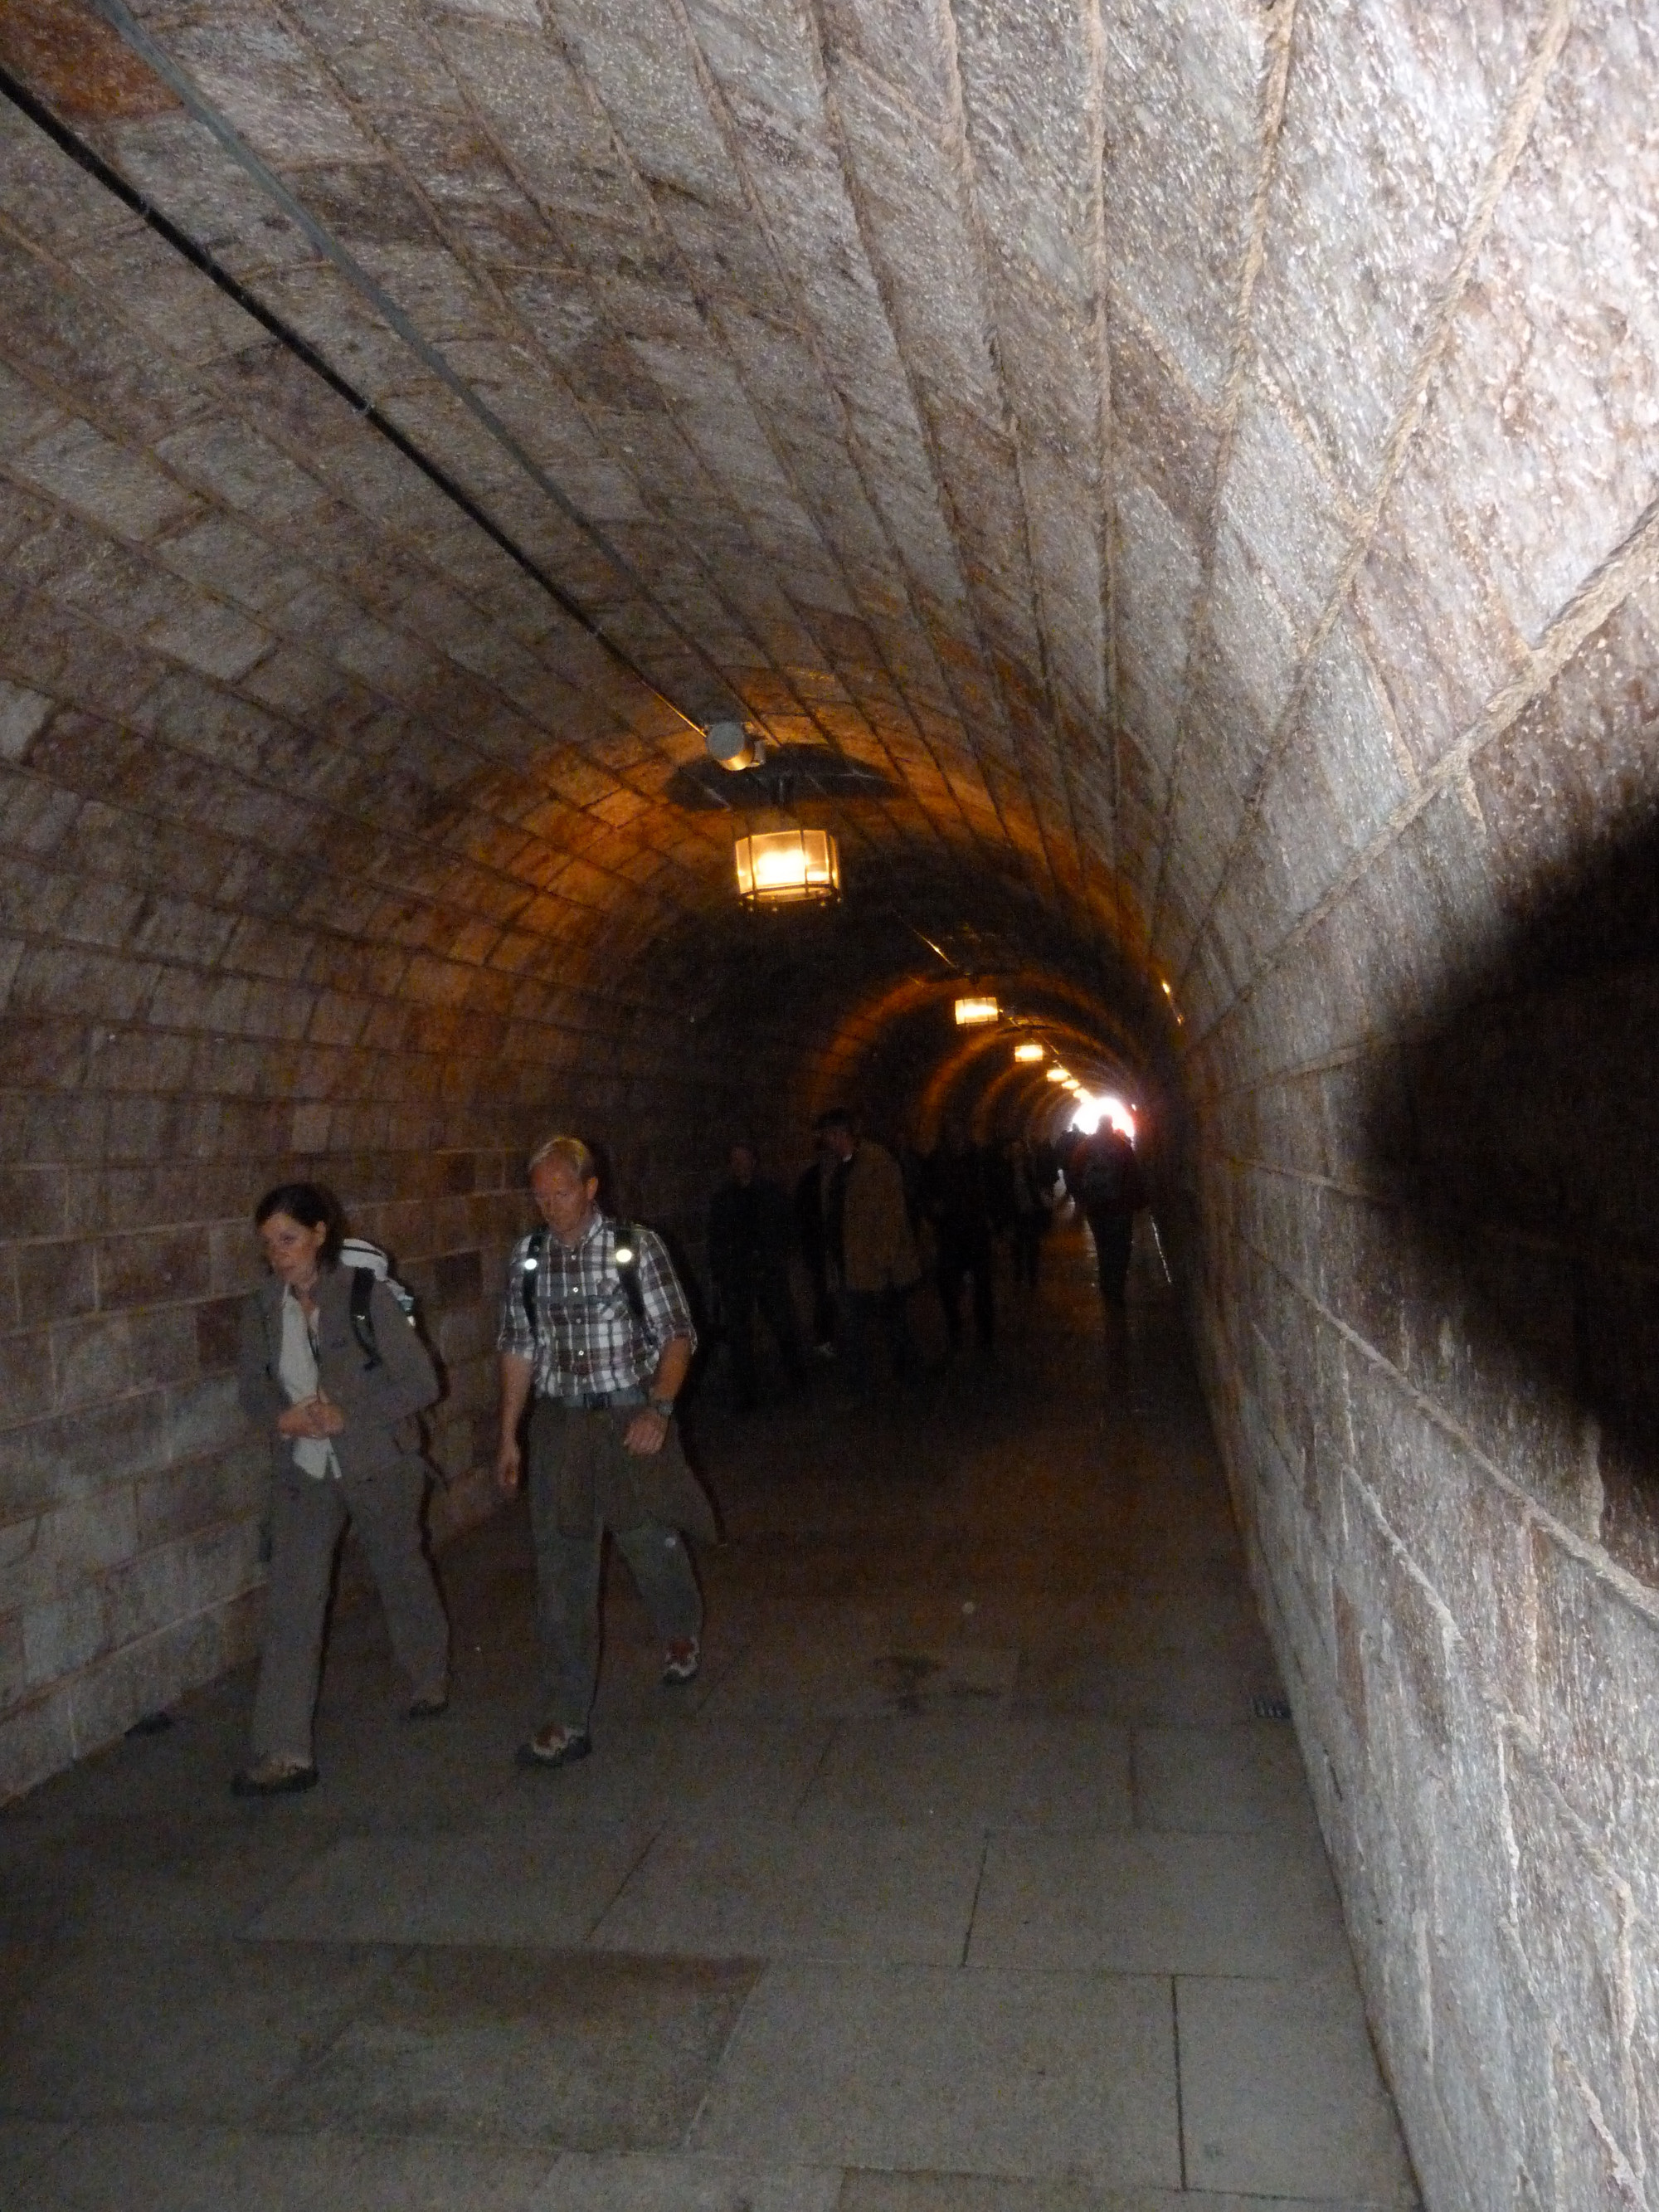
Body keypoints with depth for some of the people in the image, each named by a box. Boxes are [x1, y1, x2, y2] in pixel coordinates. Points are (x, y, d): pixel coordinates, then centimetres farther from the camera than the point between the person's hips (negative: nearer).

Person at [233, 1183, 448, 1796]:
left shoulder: (365, 1296, -18)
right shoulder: (263, 1308, -5)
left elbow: (420, 1382, -15)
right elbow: (252, 1388, 7)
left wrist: (346, 1417, -24)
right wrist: (282, 1418, -15)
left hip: (379, 1465, -3)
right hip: (304, 1472, 3)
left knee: (402, 1577, 17)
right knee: (290, 1606, -4)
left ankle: (430, 1681, 44)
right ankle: (284, 1753, 4)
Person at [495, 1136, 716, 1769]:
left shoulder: (636, 1248, -8)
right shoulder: (527, 1257, 3)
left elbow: (677, 1334, -4)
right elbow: (519, 1349, 10)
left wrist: (659, 1409, -16)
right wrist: (509, 1436, 10)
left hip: (629, 1418, -2)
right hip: (558, 1425, 3)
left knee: (651, 1543, 6)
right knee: (561, 1574, 3)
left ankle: (681, 1633, 42)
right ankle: (566, 1722, 13)